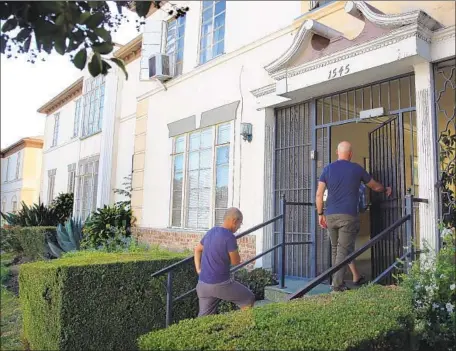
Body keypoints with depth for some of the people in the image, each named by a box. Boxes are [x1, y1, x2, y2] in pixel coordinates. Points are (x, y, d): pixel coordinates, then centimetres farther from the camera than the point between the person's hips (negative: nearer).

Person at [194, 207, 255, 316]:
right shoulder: (229, 237, -17)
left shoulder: (211, 232, 8)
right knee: (249, 299, 13)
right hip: (220, 284, -7)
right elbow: (236, 262, -8)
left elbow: (197, 250, 22)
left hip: (203, 284, 8)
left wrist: (198, 269, 17)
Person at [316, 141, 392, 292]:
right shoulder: (357, 169, 3)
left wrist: (320, 214, 9)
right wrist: (386, 189, 38)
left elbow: (319, 194, 1)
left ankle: (337, 281, 21)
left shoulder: (328, 169, 6)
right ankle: (337, 284, -5)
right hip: (348, 216, -3)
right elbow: (375, 186, 18)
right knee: (344, 250, -2)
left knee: (335, 249, 15)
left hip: (330, 216, 3)